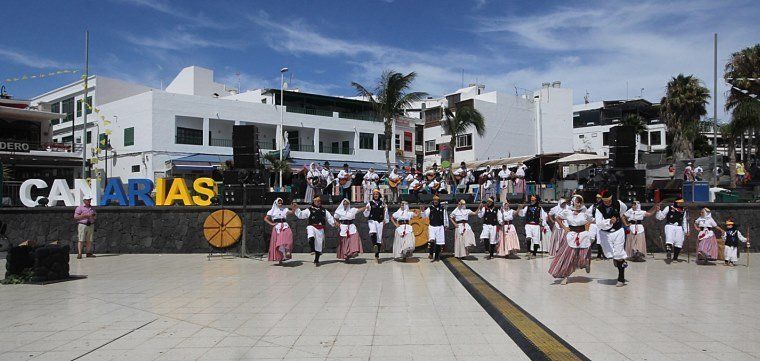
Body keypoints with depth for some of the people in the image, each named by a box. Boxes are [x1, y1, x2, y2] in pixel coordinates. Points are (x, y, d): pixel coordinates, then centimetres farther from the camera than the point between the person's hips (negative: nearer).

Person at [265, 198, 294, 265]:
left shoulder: (284, 210, 15)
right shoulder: (272, 211, 11)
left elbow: (292, 212, 0)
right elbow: (265, 219, 10)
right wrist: (271, 224, 0)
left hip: (285, 226, 1)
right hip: (277, 227, -1)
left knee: (288, 234, -30)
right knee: (278, 243, -6)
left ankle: (287, 251, -34)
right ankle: (279, 259, 2)